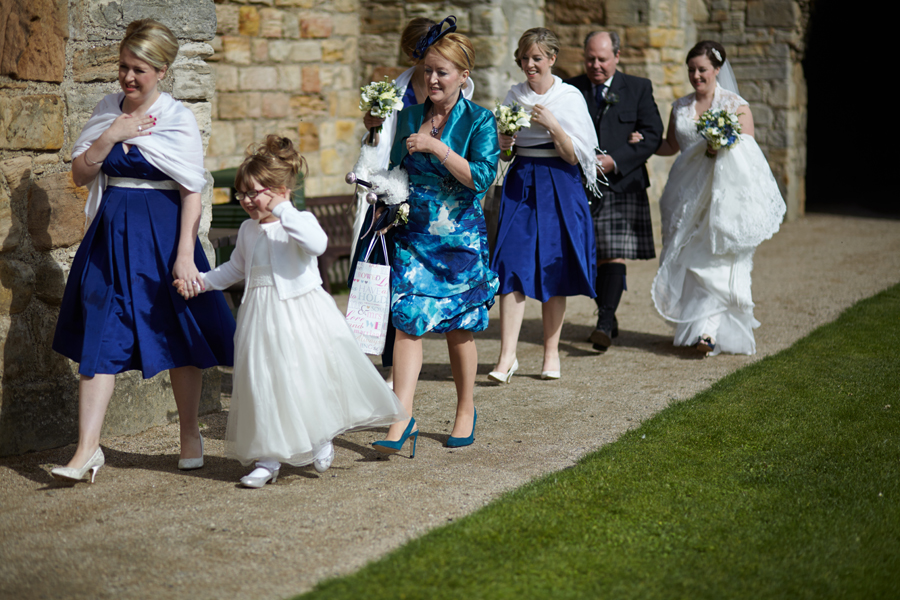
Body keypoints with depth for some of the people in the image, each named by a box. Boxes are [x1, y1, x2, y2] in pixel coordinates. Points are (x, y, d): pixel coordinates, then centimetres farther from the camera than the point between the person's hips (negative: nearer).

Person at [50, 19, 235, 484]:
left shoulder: (178, 119, -6)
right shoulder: (107, 110, 7)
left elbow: (191, 193, -9)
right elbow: (80, 175, 7)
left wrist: (184, 255, -16)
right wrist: (108, 137, -9)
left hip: (162, 233, -3)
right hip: (111, 233, 3)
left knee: (178, 339, 7)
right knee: (100, 338, -3)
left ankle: (190, 435, 27)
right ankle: (87, 450, -2)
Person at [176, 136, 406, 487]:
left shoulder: (300, 222, -9)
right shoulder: (248, 230, 10)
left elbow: (318, 244, -32)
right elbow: (235, 269, 25)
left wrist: (282, 211, -30)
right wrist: (199, 281, 16)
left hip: (300, 313, -5)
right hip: (262, 317, 5)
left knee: (310, 378, 0)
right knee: (263, 383, 4)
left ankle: (322, 439, 28)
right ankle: (268, 458, 14)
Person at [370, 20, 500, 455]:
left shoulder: (479, 121, -5)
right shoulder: (408, 117, 7)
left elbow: (482, 177, -18)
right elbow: (395, 170, 19)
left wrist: (436, 147, -21)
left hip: (461, 238, -2)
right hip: (413, 235, 3)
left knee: (459, 329, 8)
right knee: (408, 321, -9)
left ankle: (466, 411, 26)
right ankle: (402, 418, -10)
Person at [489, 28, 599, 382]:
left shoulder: (569, 97, -2)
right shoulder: (513, 96, 8)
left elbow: (574, 156, -5)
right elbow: (503, 152, 14)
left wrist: (552, 125, -18)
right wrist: (502, 142, -8)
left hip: (558, 188, -2)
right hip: (520, 184, 2)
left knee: (554, 272, 3)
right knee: (513, 267, -9)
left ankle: (551, 353, 16)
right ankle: (507, 356, -11)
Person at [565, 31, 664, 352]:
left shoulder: (639, 88, 5)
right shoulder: (569, 90, 7)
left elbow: (653, 133, -2)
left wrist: (614, 160, -14)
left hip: (622, 184, -2)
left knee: (615, 254, -11)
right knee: (592, 257, 7)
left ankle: (605, 323, -17)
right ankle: (608, 316, 22)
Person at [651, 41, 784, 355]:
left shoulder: (736, 106, 0)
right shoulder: (680, 107, 14)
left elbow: (748, 152, -4)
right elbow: (671, 146, 23)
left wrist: (721, 148, -23)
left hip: (724, 191, -4)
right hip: (688, 193, 5)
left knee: (716, 259, -11)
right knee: (686, 257, 1)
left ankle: (708, 330, -17)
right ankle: (689, 326, 13)